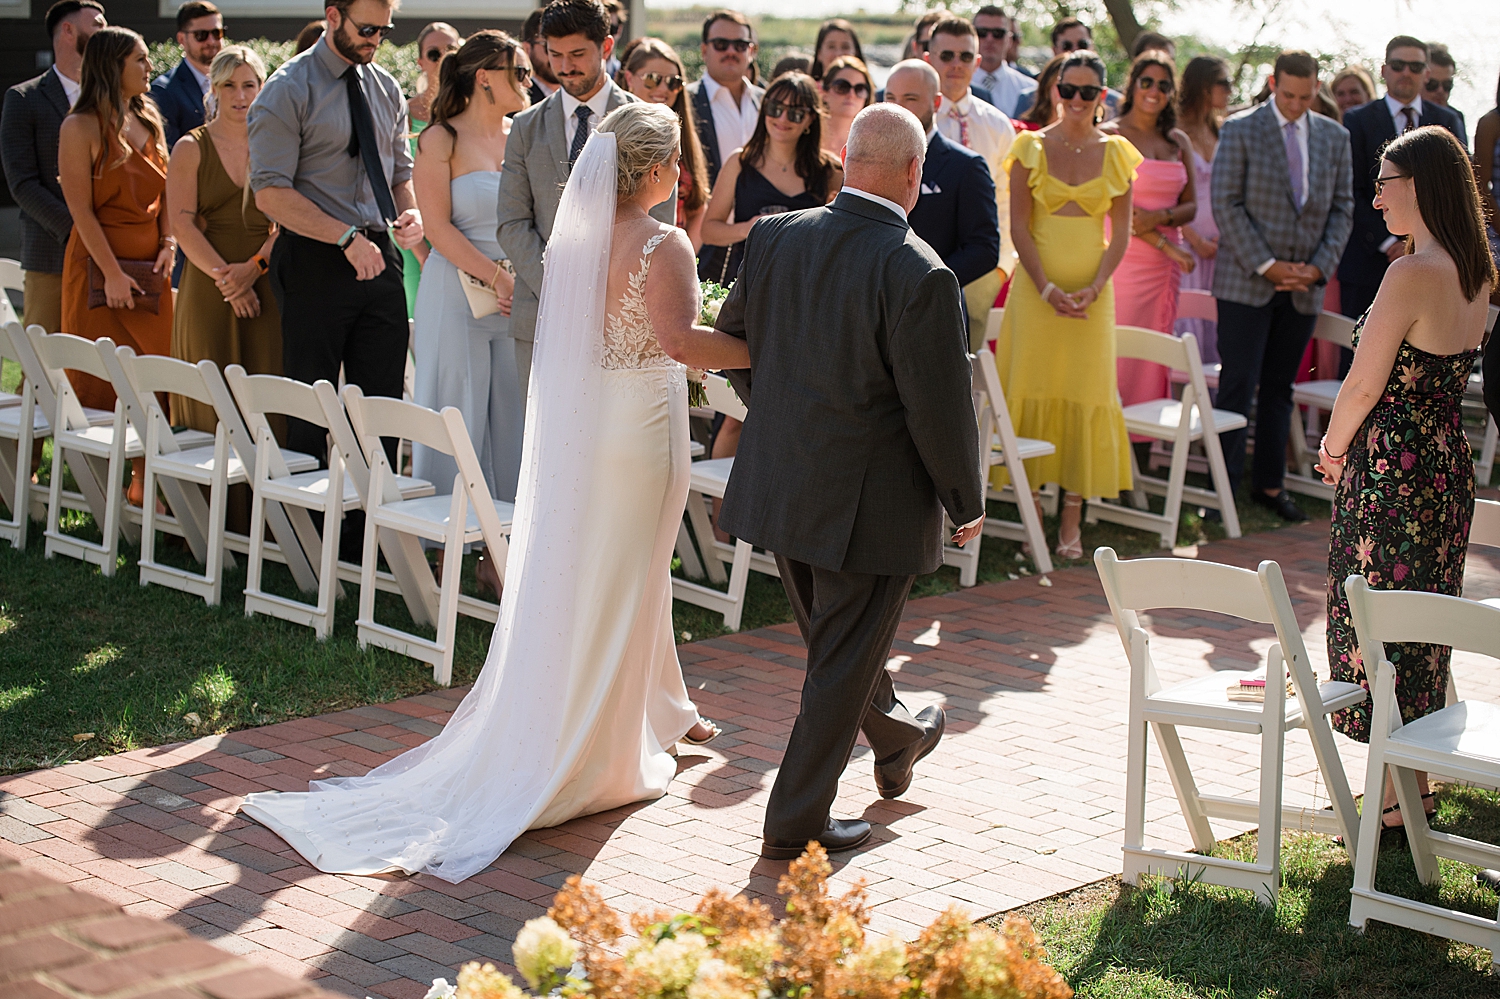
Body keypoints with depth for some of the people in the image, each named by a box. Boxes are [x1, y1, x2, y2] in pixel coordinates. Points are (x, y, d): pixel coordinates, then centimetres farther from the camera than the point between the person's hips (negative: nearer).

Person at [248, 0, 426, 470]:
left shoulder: (387, 89, 12)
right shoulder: (289, 90, -8)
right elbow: (270, 193, -14)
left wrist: (411, 212, -2)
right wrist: (348, 237, -21)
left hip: (379, 258, 6)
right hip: (315, 260, -6)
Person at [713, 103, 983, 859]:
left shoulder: (775, 237, -5)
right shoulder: (920, 275, -23)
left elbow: (732, 337, 9)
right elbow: (940, 410, -19)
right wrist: (966, 503, -3)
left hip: (781, 484, 7)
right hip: (869, 503, -7)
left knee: (839, 637, 26)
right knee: (842, 661, 9)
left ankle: (896, 741, 52)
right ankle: (796, 820, 18)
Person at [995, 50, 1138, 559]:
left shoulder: (1116, 153, 5)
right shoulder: (1031, 148, 1)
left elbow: (1121, 232, 5)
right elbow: (1019, 227, -3)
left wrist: (1094, 288, -9)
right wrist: (1047, 288, -13)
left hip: (1092, 291, 1)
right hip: (1036, 287, -1)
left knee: (1086, 393, 2)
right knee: (1033, 388, 0)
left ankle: (1072, 519, 8)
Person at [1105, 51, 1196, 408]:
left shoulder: (1178, 141, 14)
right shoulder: (1111, 135, -2)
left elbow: (1190, 206, 13)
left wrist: (1159, 218, -10)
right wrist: (1165, 243, -11)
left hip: (1165, 265, 5)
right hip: (1124, 256, -5)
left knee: (1155, 361, 5)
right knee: (1118, 356, -8)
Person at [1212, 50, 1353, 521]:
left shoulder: (1334, 137, 9)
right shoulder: (1240, 130, -4)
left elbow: (1342, 207, 11)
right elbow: (1226, 204, -9)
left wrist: (1321, 266, -3)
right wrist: (1265, 265, -13)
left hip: (1304, 286, 4)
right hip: (1246, 282, -4)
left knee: (1279, 389, 11)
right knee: (1238, 387, -6)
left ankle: (1270, 483, 18)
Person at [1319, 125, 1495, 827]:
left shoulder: (1411, 275, -21)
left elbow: (1365, 384, -17)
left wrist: (1333, 450, 0)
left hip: (1391, 471, -9)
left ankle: (1395, 794, 8)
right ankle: (1414, 781, 27)